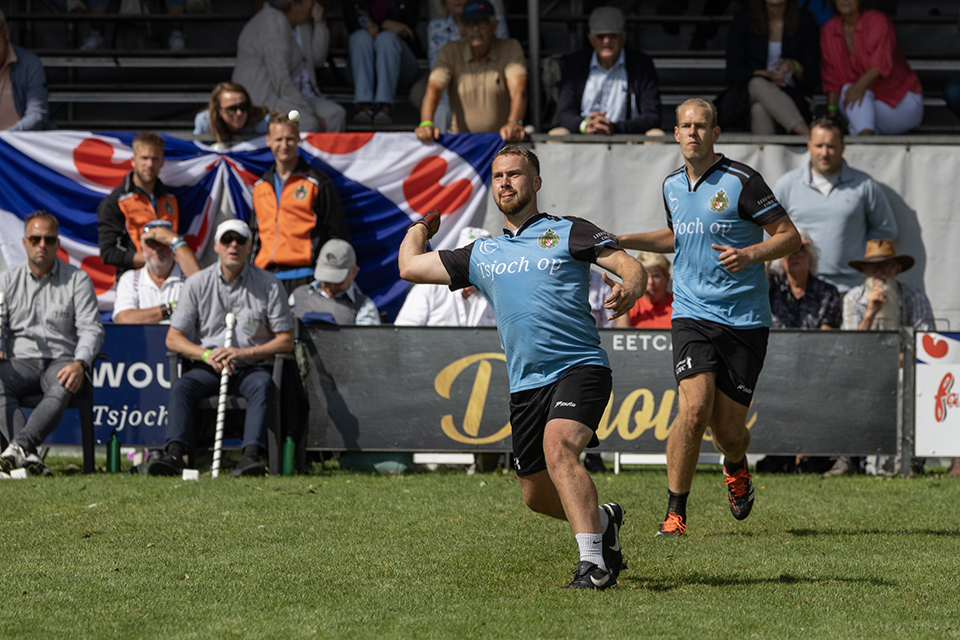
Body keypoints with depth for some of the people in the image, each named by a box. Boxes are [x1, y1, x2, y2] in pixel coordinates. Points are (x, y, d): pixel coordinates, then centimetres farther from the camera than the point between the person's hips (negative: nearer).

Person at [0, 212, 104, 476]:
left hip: (62, 360, -1)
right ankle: (29, 455, -46)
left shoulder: (77, 280, 9)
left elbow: (91, 329, 0)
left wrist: (79, 363, -20)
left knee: (63, 388, -39)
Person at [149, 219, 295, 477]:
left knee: (262, 386, -35)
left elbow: (286, 341, 0)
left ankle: (251, 455, -50)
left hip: (251, 367, -1)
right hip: (208, 368, 2)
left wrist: (243, 353, -14)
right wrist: (207, 354, -14)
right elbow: (173, 338, 4)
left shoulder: (269, 285, 3)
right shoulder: (197, 283, 5)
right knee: (181, 387, -28)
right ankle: (175, 453, -43)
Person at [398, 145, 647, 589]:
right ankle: (603, 519, 39)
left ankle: (594, 563, -34)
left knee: (558, 448, -30)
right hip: (525, 383, 6)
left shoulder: (568, 233, 5)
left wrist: (628, 288, -24)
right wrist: (421, 226, 34)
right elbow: (409, 266, 21)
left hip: (579, 367, -6)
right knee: (537, 495, 9)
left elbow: (633, 269, -3)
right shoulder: (480, 255, 17)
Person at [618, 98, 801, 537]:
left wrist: (749, 255, -23)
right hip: (692, 315, 3)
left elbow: (789, 236, -7)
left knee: (729, 429, 1)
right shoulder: (672, 186, 9)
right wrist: (622, 241, 18)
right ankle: (675, 512, -8)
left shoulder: (741, 180, -8)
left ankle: (736, 469, 39)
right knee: (695, 409, -19)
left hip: (744, 318, -2)